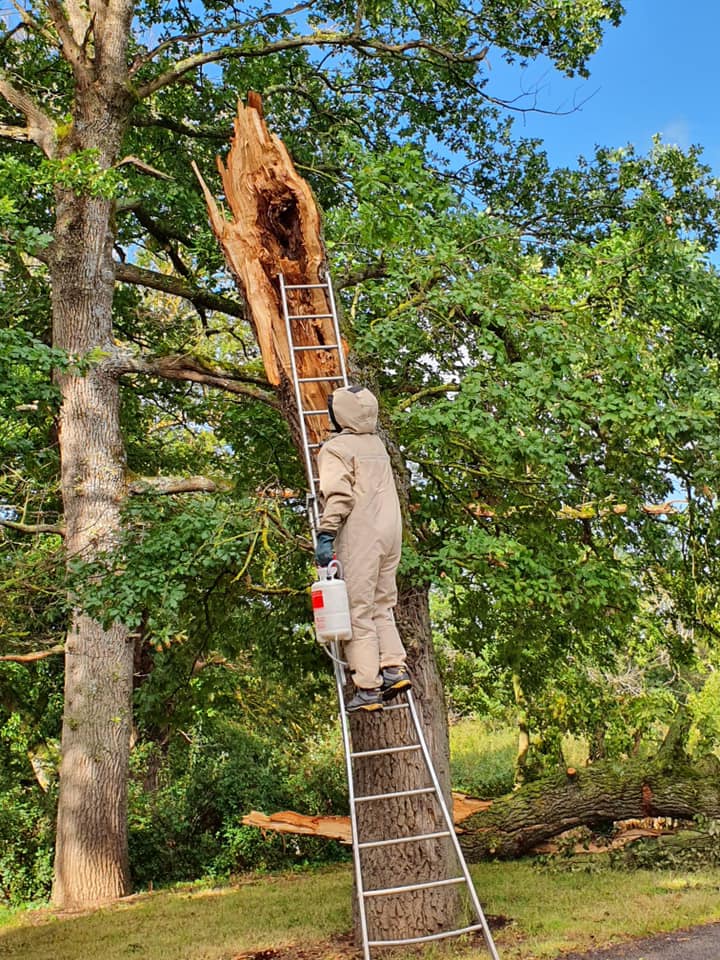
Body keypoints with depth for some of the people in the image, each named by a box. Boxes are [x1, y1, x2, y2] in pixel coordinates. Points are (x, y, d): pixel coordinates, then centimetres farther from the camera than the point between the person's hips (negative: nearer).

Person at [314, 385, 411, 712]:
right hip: (391, 532, 7)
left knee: (358, 613, -3)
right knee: (382, 606, 17)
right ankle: (395, 669, 6)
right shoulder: (377, 444, 16)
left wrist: (325, 533, -21)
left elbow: (338, 494, -19)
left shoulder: (335, 449, -6)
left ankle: (368, 690, -4)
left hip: (360, 536, -7)